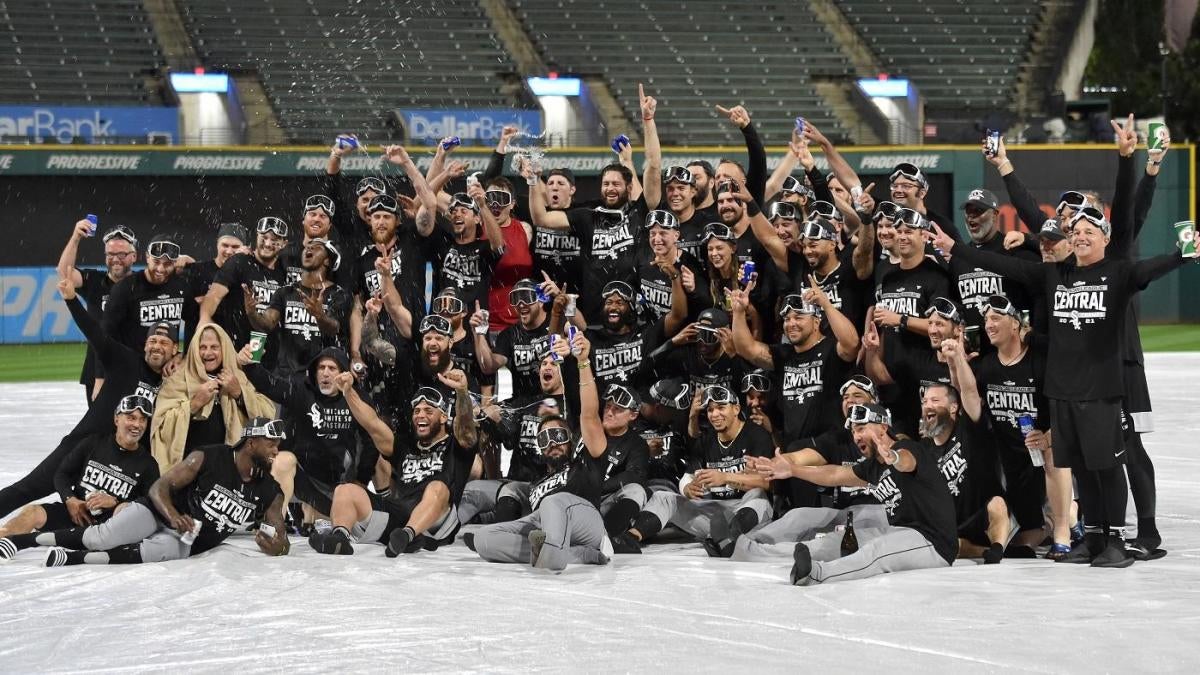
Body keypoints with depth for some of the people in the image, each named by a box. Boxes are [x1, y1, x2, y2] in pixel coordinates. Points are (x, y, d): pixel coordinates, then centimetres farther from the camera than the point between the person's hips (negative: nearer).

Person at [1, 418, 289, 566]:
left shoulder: (270, 492, 0)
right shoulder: (209, 458, -10)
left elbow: (281, 542, 3)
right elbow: (160, 486, -9)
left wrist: (276, 547, -23)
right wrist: (173, 515, -29)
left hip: (189, 543, 1)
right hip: (161, 512, -1)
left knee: (164, 550, -35)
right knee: (101, 538, -26)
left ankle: (73, 559, -34)